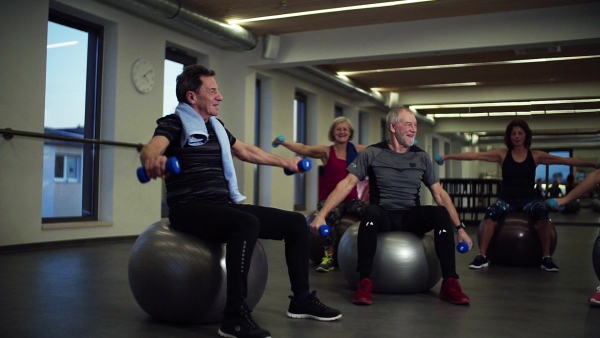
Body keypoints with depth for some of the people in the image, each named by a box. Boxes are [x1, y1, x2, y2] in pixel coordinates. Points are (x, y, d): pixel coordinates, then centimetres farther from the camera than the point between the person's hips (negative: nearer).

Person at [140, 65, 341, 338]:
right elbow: (151, 148, -26)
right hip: (190, 209, -8)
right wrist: (153, 160, -51)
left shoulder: (216, 126, 19)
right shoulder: (175, 123, -4)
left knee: (296, 222, 2)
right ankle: (235, 316, -31)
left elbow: (246, 151, 34)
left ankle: (301, 300, 14)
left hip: (223, 205, 8)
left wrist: (285, 163, 42)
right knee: (247, 223, -38)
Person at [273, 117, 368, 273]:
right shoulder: (326, 151, 3)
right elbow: (304, 149, -10)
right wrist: (284, 143, -25)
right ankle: (329, 257, -24)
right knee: (332, 214, -37)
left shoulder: (356, 150, 10)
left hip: (351, 199, 2)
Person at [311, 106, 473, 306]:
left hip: (412, 217, 3)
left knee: (441, 213, -28)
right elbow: (347, 184, -6)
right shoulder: (372, 153, -2)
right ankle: (365, 283, -30)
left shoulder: (421, 157, 6)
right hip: (384, 217, -2)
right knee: (371, 212, -38)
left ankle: (450, 283, -22)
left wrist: (459, 228, 2)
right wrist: (321, 215, -16)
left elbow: (439, 194, 8)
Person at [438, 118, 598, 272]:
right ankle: (482, 256, -21)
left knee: (542, 211, -33)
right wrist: (448, 156, -10)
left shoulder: (536, 155, 6)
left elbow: (565, 160, 3)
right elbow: (475, 156, -4)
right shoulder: (502, 154, 3)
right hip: (507, 199, 0)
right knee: (490, 212, -32)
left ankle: (546, 257, -19)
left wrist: (592, 163, -3)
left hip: (528, 199, 1)